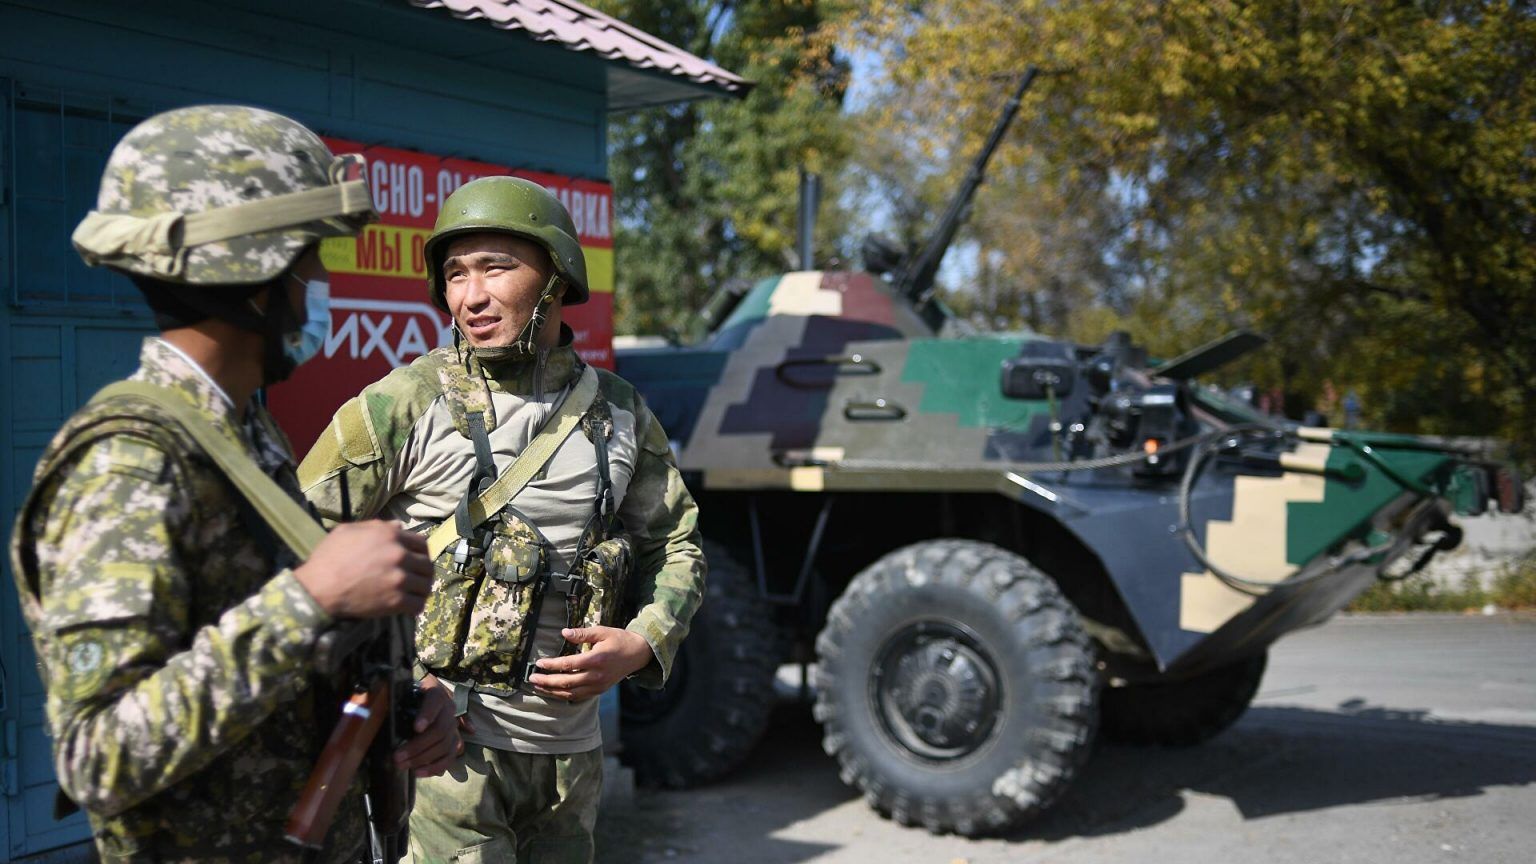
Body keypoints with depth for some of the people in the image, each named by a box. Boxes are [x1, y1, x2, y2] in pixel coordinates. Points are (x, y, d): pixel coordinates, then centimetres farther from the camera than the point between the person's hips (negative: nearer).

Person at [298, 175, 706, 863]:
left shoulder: (620, 414, 5)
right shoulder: (401, 405, -8)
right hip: (445, 746, -4)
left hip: (569, 749, 5)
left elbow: (675, 545, 14)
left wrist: (642, 645, -5)